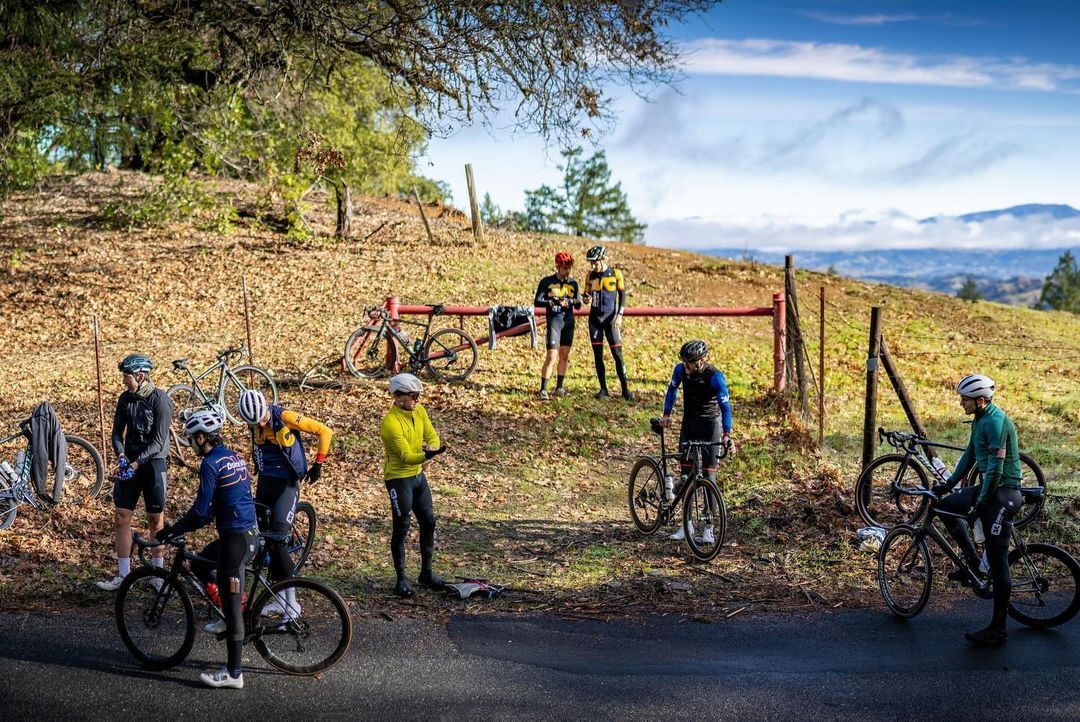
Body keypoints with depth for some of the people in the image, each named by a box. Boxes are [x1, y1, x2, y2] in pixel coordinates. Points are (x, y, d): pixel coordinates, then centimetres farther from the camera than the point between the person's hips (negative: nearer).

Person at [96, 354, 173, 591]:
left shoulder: (160, 401, -14)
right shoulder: (125, 399, 3)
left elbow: (158, 441, -17)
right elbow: (117, 432, 6)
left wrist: (137, 463, -25)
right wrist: (121, 454, -14)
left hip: (152, 463, -5)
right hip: (129, 462, 5)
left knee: (155, 520, 6)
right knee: (122, 517, 0)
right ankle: (122, 575, 4)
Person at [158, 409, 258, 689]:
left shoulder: (210, 464, -14)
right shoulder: (234, 457, 13)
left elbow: (201, 511, -16)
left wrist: (172, 531, -2)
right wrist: (183, 526, 29)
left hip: (235, 539, -9)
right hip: (250, 533, 9)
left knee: (231, 604, -2)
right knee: (199, 564, 26)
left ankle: (234, 673, 4)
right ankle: (230, 621, 26)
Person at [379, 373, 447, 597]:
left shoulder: (419, 411, 0)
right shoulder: (391, 424, -24)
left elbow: (432, 436, 1)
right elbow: (407, 456, -28)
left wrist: (432, 448, -22)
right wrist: (428, 456, -45)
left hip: (418, 474, 8)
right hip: (399, 479, -8)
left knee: (428, 522, 12)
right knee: (401, 528, 0)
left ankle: (426, 572, 25)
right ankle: (401, 578, 11)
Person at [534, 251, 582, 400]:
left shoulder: (573, 283, 8)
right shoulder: (547, 282, -2)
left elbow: (578, 305, 6)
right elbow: (537, 302, -8)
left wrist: (577, 301, -18)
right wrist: (554, 302, -22)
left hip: (569, 322, 5)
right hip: (554, 321, -5)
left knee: (564, 356, 10)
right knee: (552, 356, -13)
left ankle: (559, 387, 22)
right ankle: (543, 389, -11)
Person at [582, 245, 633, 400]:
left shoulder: (616, 274, -3)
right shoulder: (591, 276, 6)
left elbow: (622, 295, -1)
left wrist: (619, 315, -12)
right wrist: (586, 299, -10)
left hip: (610, 318, -3)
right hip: (595, 318, 4)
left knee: (617, 354, -8)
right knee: (597, 354, 3)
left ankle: (625, 389, -5)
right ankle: (603, 389, 9)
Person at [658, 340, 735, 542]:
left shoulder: (715, 377, -23)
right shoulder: (681, 369, -10)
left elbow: (725, 406, -25)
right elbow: (672, 389, 9)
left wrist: (726, 434, -35)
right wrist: (666, 415, 2)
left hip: (710, 424, -4)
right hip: (689, 422, 4)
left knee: (709, 475, -6)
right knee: (686, 473, 1)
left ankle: (708, 528, -1)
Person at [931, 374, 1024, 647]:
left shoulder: (995, 421, -19)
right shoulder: (980, 420, 12)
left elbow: (996, 466, -22)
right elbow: (970, 456, 21)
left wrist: (981, 502, -20)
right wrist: (948, 484, 17)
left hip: (1003, 492, -10)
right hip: (989, 488, 10)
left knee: (997, 562, -7)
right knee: (945, 506, 17)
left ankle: (997, 630, -2)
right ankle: (973, 563, 22)